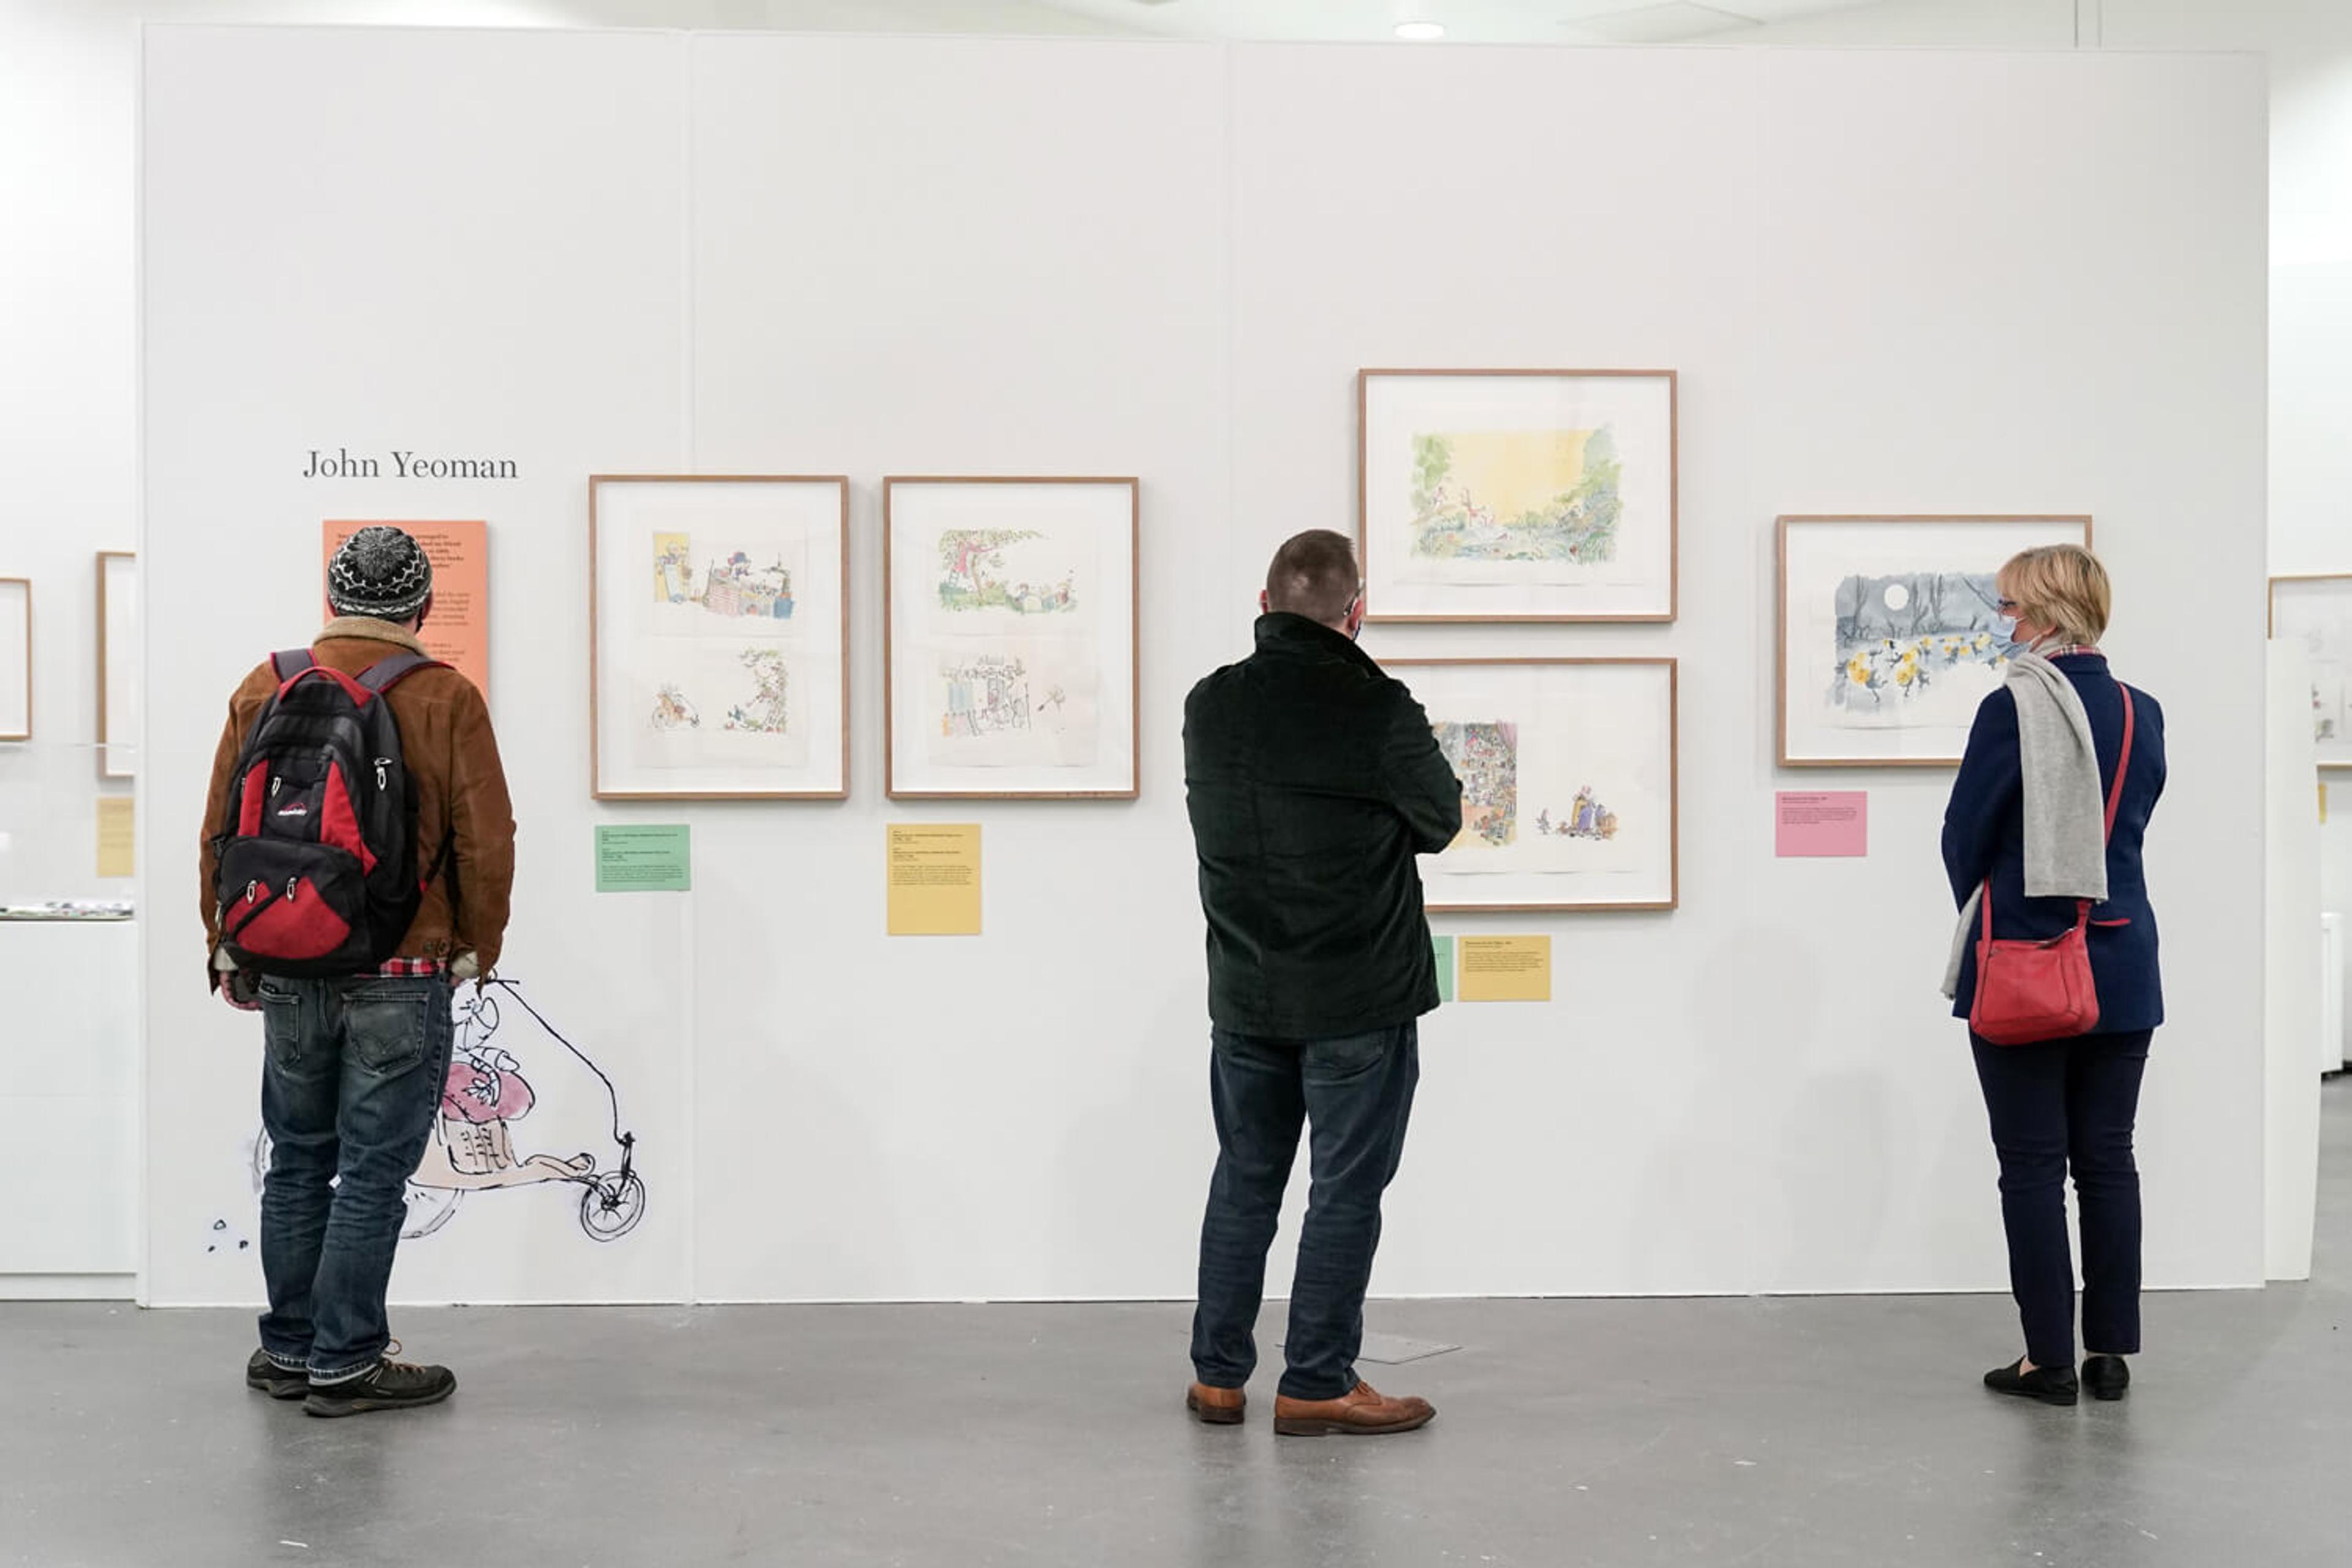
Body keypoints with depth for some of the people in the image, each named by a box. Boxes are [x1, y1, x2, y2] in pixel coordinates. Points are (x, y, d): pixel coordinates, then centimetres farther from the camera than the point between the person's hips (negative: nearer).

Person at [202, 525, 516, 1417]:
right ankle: (345, 1364, 8)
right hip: (402, 977, -4)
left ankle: (288, 1351, 24)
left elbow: (220, 832, 8)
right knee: (372, 1171, 3)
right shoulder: (446, 699, -7)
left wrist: (229, 949, 18)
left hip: (286, 972, 4)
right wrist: (476, 948, 7)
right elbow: (487, 842, -8)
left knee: (297, 1162, 16)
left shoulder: (263, 690, 4)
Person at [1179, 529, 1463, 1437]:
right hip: (1357, 1002, -5)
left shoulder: (1209, 706, 0)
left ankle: (1217, 1376, 22)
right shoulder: (1378, 712, -17)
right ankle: (1316, 1387, 11)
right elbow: (1440, 822, -3)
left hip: (1244, 994, 6)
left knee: (1244, 1180, 16)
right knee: (1346, 1191, 5)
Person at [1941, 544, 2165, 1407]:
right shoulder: (2142, 716, 3)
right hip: (2121, 965, 5)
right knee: (2108, 1159, 11)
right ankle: (2111, 1351, 15)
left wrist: (1984, 913, 11)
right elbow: (2131, 825, 12)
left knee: (2033, 1166, 2)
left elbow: (1964, 836, -8)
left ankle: (2050, 1359, 6)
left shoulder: (2014, 708, -13)